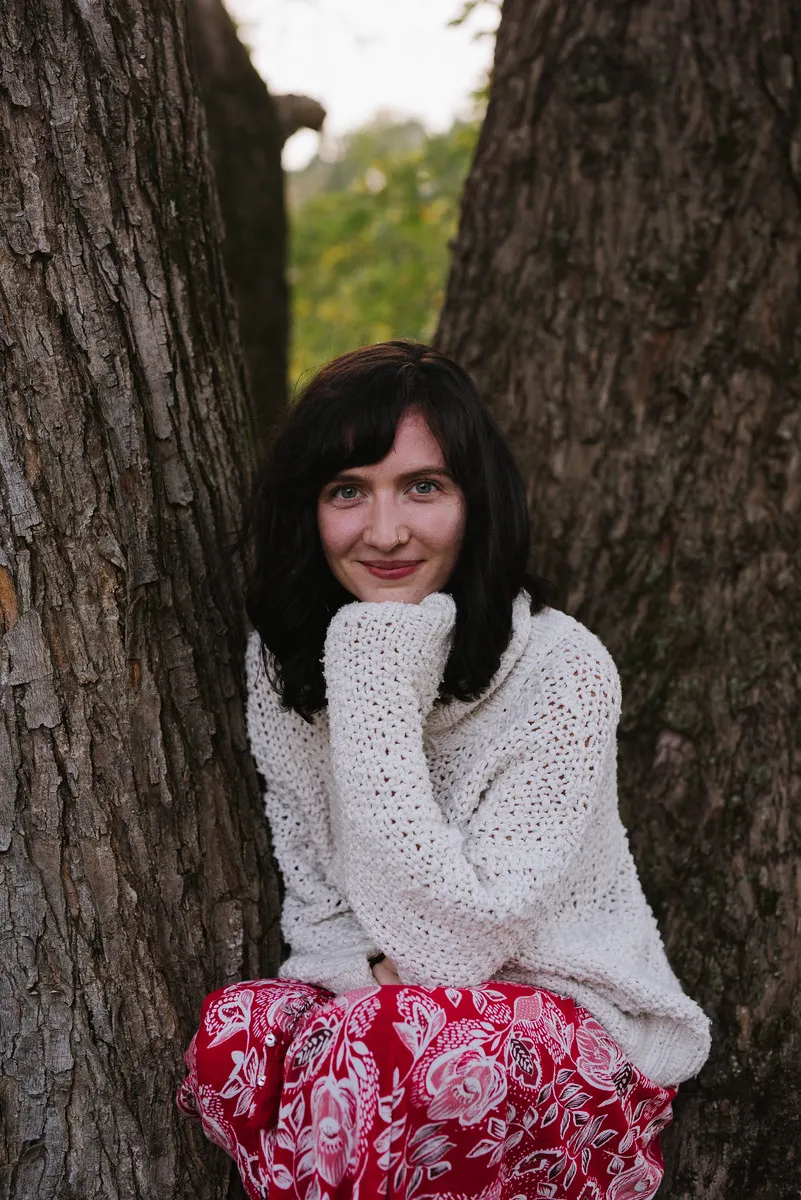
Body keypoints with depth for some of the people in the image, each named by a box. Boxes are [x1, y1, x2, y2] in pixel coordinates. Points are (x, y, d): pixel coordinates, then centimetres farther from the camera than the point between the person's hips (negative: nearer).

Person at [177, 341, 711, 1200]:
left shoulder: (564, 672, -19)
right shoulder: (285, 655, -2)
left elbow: (465, 927, -22)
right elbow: (312, 894, 5)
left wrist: (376, 702, -26)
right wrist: (369, 967, -17)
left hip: (571, 1023, -4)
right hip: (369, 993, 5)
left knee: (375, 1049, -35)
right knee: (234, 1036, -28)